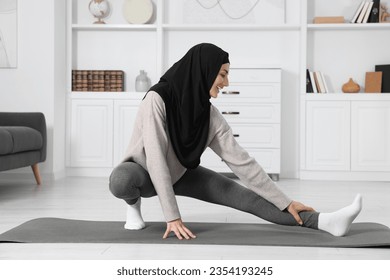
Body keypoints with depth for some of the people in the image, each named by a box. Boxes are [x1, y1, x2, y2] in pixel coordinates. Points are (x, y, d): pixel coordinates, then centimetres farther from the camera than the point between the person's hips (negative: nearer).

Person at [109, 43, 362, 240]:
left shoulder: (210, 115, -17)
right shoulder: (157, 99, -32)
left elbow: (241, 161, -15)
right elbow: (156, 160, -36)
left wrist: (284, 202, -17)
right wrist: (172, 217, -39)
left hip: (180, 173, 4)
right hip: (143, 171, -3)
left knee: (245, 196, -15)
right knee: (121, 180, -42)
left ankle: (323, 222, -24)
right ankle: (133, 203, -5)